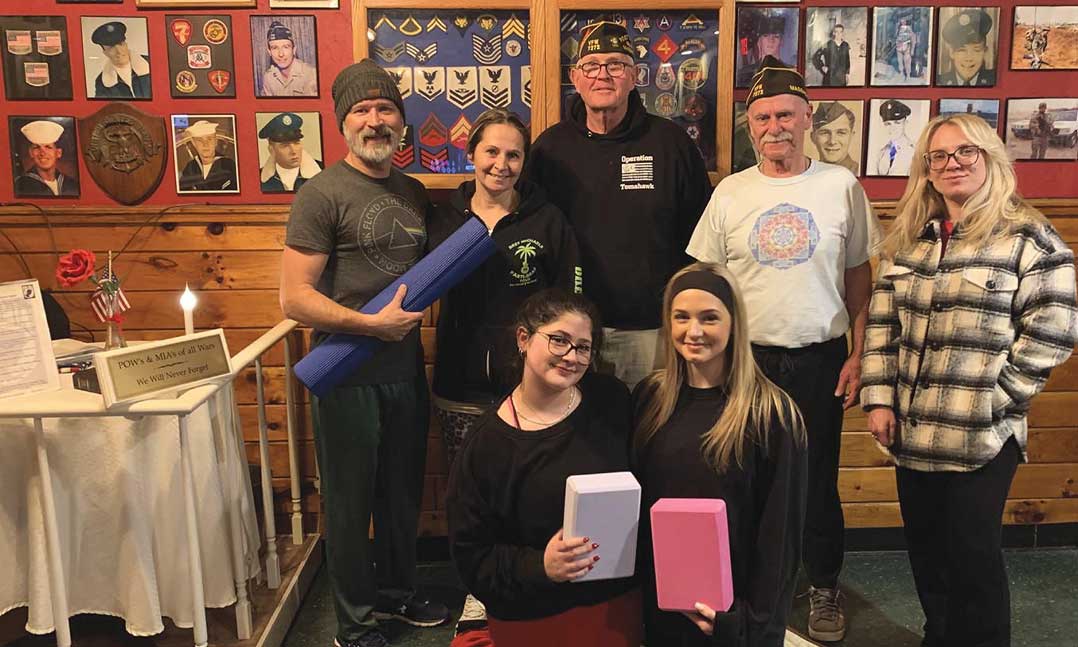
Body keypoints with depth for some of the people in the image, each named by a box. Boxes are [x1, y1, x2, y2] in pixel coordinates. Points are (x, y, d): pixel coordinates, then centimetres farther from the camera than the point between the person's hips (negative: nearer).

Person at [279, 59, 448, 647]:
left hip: (405, 370, 6)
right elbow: (295, 299, -16)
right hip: (348, 376, -6)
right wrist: (374, 324, -19)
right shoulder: (322, 194, -11)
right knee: (350, 502, 8)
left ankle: (396, 592, 41)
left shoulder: (414, 193, 9)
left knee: (403, 493, 19)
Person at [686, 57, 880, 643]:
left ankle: (825, 588, 32)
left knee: (818, 481, 10)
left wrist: (858, 355, 0)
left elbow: (858, 275, 5)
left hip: (820, 359, 0)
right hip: (747, 359, 1)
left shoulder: (841, 186, 0)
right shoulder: (731, 193, 1)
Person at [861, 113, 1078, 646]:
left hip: (982, 436, -5)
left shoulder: (1027, 237, -7)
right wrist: (879, 398, 1)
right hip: (912, 431, 5)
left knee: (972, 554, 5)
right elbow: (882, 323, 9)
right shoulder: (909, 237, 9)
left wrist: (992, 400, -12)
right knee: (925, 549, 17)